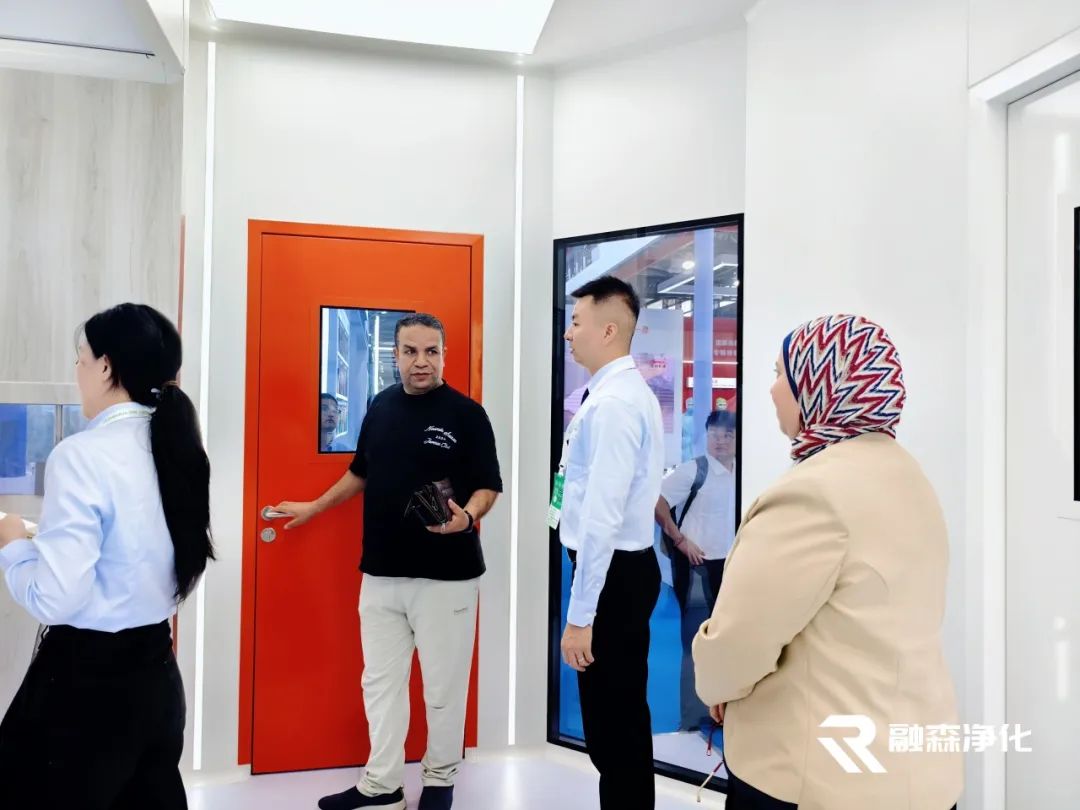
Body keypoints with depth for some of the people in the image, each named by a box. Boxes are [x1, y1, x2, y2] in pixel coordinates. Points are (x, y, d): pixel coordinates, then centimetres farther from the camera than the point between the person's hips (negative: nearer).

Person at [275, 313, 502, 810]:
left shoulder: (466, 413, -7)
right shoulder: (381, 407, 8)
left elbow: (488, 485, -7)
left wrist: (467, 516, -26)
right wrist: (313, 508, 25)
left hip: (446, 575, -5)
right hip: (380, 573, 5)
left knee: (443, 685, 7)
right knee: (380, 682, 13)